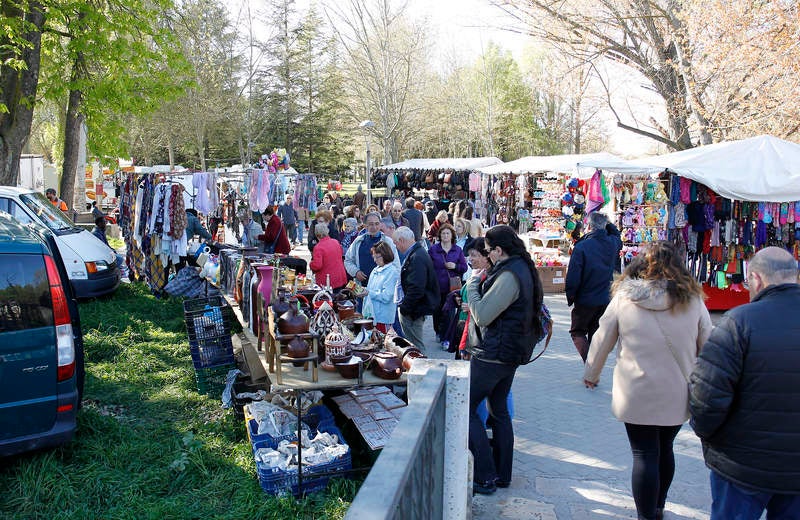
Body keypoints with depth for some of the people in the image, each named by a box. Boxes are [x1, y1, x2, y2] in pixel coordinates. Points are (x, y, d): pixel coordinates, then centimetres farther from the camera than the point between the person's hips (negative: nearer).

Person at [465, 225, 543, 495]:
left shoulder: (509, 275, -22)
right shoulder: (525, 269, 10)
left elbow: (482, 316, -22)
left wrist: (473, 284, -9)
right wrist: (485, 283, 8)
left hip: (494, 354, -10)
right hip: (512, 352, 10)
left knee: (466, 408, -2)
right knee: (499, 411, 18)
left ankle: (485, 477, -1)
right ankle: (503, 475, 26)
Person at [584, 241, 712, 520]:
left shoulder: (623, 298, -7)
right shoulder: (692, 300, -5)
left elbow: (601, 341, 1)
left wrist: (591, 374, 16)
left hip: (637, 394, -3)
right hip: (677, 395, 3)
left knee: (644, 455, 7)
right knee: (664, 449, 20)